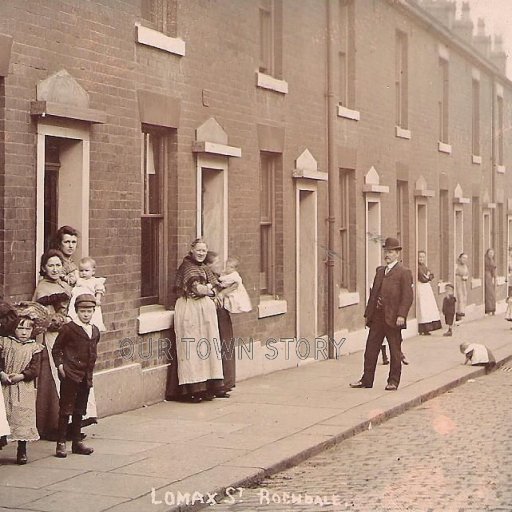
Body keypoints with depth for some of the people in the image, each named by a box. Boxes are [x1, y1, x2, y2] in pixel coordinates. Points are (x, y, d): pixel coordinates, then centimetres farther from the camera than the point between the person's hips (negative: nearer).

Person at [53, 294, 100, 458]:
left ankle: (77, 441, 21)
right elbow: (57, 349, -2)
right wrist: (60, 365, -11)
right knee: (66, 408, -2)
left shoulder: (95, 331, 10)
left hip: (86, 376, 6)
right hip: (70, 375, -6)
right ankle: (61, 443, 3)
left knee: (80, 410, 13)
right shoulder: (69, 328, -8)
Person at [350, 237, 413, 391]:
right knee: (371, 349, 7)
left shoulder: (404, 272, -4)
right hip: (377, 318, 6)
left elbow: (407, 296, -11)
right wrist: (368, 314, 13)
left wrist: (401, 315, -20)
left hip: (393, 319, -6)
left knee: (395, 352, 4)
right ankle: (366, 380, 14)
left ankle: (393, 382, 11)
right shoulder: (380, 271, 17)